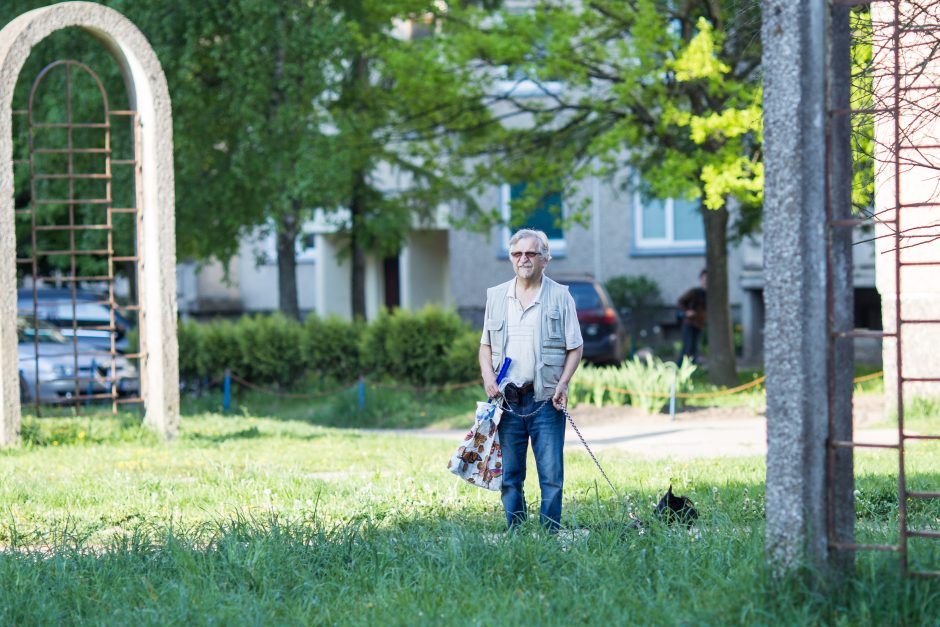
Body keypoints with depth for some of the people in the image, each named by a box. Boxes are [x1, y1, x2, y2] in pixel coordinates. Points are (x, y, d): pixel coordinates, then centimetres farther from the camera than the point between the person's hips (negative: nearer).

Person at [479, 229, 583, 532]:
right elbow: (485, 345, 16)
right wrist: (488, 376, -3)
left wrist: (562, 384, -10)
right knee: (510, 475, 5)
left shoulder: (560, 296, 3)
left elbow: (575, 347, 3)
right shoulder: (496, 296, 12)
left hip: (545, 401, -3)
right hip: (508, 401, 3)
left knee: (551, 475, -4)